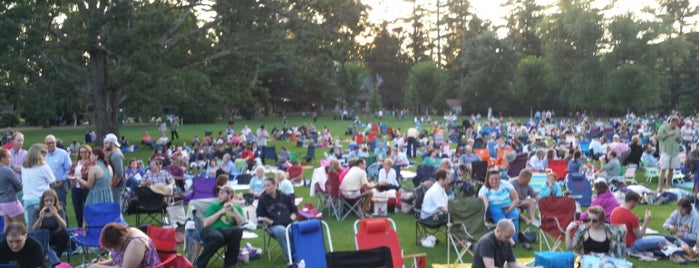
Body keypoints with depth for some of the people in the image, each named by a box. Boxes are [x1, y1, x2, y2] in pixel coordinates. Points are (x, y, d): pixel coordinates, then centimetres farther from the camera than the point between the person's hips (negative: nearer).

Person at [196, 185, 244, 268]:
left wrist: (233, 209, -5)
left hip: (227, 233, 2)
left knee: (238, 230, -34)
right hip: (211, 231, -2)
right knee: (218, 237, -40)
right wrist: (221, 211, -3)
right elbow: (205, 224, 0)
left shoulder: (237, 207, 19)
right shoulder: (214, 205, 14)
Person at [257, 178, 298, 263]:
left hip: (289, 223, 2)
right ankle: (290, 257, -35)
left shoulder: (285, 197, 17)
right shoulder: (263, 199, 10)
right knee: (281, 230, -40)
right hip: (274, 226, -2)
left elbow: (294, 210, 24)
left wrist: (292, 218, 4)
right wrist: (272, 222, -5)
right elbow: (260, 216, 7)